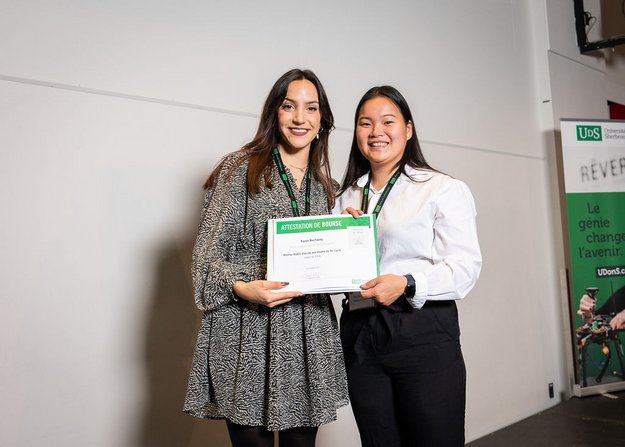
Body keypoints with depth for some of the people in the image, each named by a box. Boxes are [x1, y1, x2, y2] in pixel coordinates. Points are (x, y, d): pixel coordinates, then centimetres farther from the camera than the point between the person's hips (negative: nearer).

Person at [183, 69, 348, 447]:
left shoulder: (323, 185, 15)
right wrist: (242, 288, -22)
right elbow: (208, 255, -5)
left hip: (308, 335, 5)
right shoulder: (240, 168, -2)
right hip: (248, 334, -4)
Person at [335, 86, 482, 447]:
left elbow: (466, 265, -10)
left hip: (422, 332, -4)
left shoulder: (444, 189, -2)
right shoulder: (346, 198, 15)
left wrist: (407, 284, -25)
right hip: (360, 335, 5)